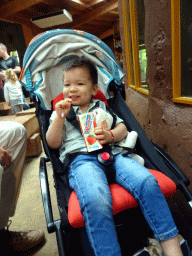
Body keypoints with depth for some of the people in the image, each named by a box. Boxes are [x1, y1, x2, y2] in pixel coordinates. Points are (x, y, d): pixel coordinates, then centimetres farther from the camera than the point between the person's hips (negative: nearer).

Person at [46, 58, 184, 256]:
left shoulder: (101, 106, 29)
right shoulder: (60, 112, 24)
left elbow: (122, 128, 21)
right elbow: (53, 143, 13)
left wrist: (110, 135, -2)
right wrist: (60, 117, 1)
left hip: (112, 154, 3)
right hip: (81, 159, -2)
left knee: (147, 182, -26)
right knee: (96, 204, -36)